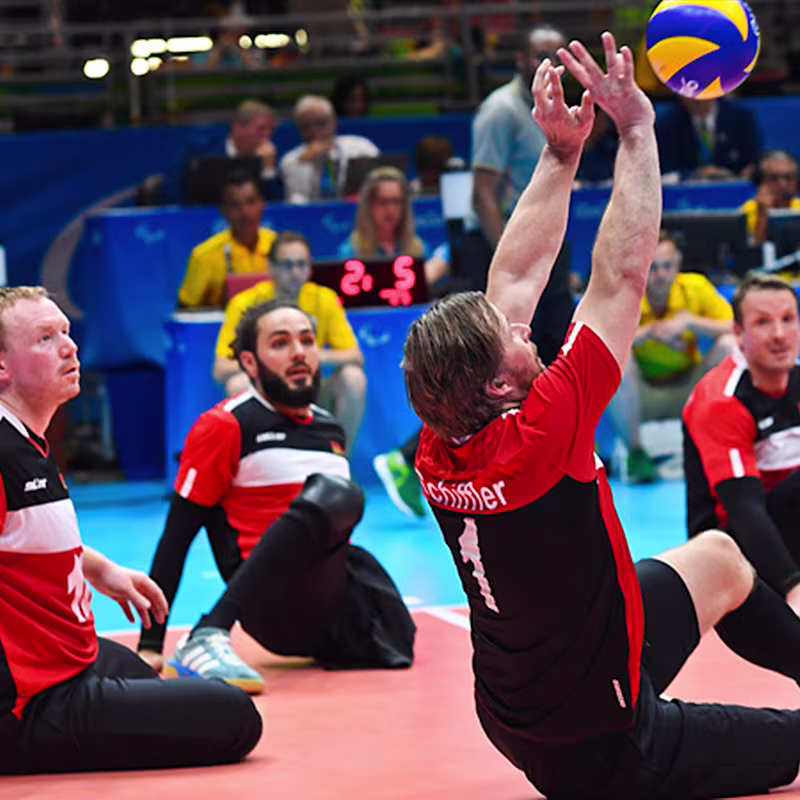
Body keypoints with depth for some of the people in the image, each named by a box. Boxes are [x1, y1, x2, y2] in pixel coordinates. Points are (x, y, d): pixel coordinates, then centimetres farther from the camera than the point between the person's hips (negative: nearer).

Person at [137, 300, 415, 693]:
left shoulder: (330, 429, 20)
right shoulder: (225, 426, -2)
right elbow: (176, 538, -5)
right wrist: (150, 646, -11)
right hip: (273, 607, -8)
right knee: (336, 494, -32)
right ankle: (205, 639, -37)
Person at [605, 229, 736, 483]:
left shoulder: (695, 287, -8)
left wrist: (689, 322, -27)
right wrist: (651, 331, -34)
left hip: (688, 392, 2)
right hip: (641, 394, -2)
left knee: (730, 345, -23)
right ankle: (634, 452, -16)